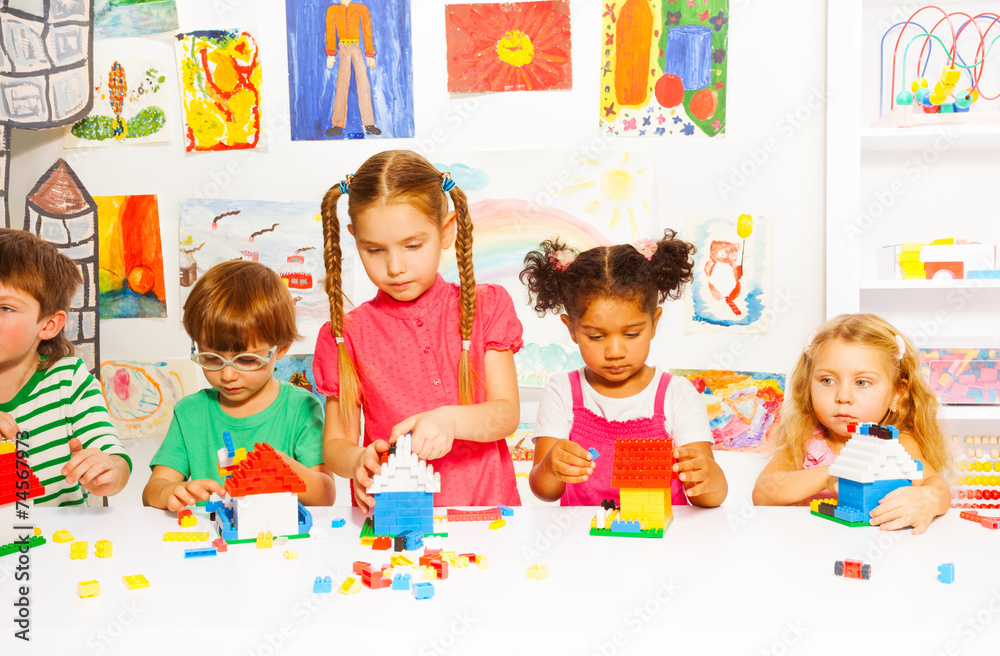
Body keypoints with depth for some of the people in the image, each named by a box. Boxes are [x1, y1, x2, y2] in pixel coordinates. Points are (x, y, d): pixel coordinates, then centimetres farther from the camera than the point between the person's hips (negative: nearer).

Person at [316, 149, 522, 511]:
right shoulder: (347, 335, 4)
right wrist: (358, 461, -18)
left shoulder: (485, 307, 6)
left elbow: (507, 414, 0)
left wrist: (451, 420, -19)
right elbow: (334, 444, 5)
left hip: (485, 505, 0)